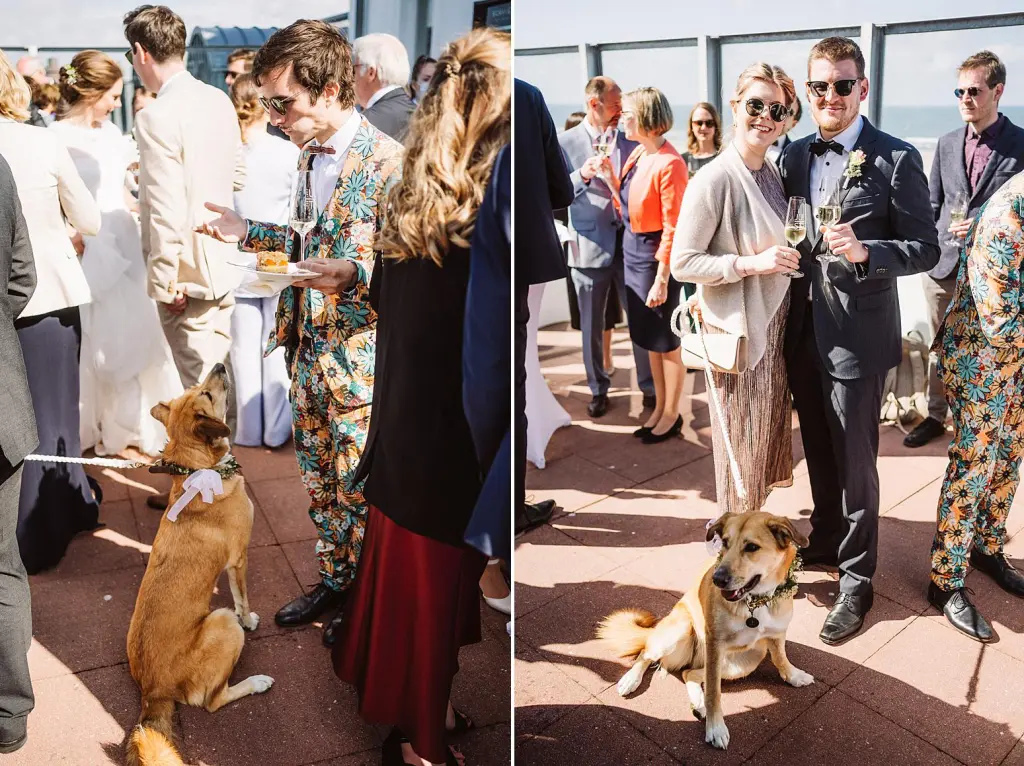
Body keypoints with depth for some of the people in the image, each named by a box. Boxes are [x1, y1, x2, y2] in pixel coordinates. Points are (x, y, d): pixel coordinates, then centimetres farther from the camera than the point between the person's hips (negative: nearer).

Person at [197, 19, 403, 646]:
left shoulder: (389, 162, -19)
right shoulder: (311, 154, 8)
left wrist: (352, 275, -36)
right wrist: (247, 232, 8)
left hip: (360, 361, -8)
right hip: (311, 350, 8)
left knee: (359, 488, 7)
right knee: (320, 481, 19)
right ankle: (336, 580, 39)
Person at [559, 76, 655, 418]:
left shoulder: (630, 141, 6)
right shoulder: (565, 143, -2)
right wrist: (581, 175, -22)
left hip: (630, 243, 2)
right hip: (591, 246, -1)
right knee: (592, 326, 10)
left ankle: (650, 386, 19)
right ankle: (598, 389, 26)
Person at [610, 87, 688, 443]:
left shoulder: (669, 164, -19)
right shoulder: (637, 155, 7)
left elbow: (673, 227, -20)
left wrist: (662, 279, -20)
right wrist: (610, 174, 2)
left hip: (655, 255, -9)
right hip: (632, 250, 9)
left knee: (666, 341, 6)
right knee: (649, 339, 17)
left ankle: (672, 414, 21)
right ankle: (659, 407, 30)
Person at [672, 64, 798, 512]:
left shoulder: (772, 171, 6)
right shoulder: (714, 179, -19)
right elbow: (682, 263, -19)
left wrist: (785, 258, 3)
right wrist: (751, 263, -24)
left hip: (774, 321, 8)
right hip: (737, 327, -8)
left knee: (768, 431, 19)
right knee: (742, 438, 6)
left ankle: (753, 514, 38)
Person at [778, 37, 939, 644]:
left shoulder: (896, 159, -9)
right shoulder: (794, 156, 7)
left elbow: (925, 249, -9)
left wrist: (864, 251, -26)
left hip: (857, 336, -5)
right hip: (804, 331, 5)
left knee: (855, 462, 5)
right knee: (819, 451, 20)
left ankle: (857, 577, 22)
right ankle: (826, 539, 42)